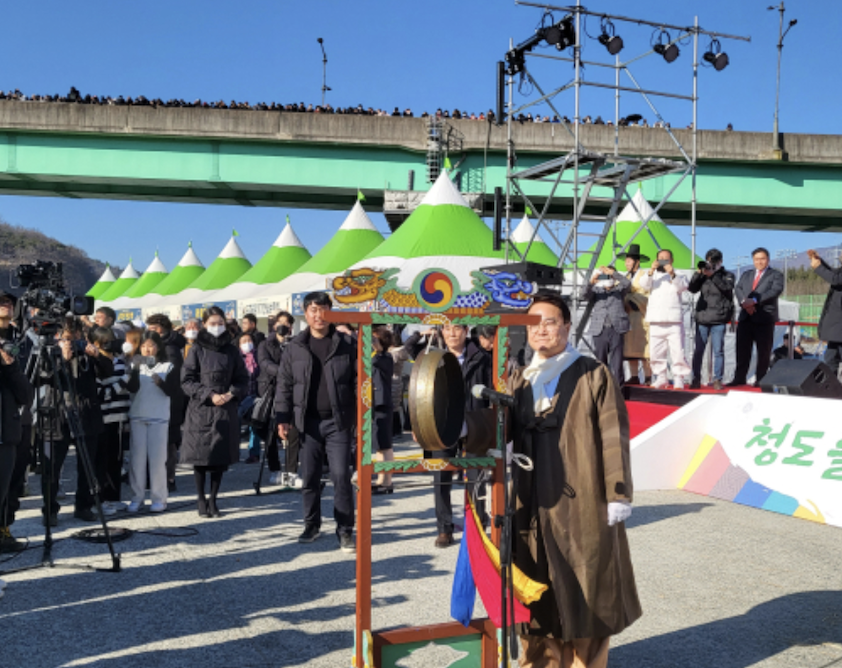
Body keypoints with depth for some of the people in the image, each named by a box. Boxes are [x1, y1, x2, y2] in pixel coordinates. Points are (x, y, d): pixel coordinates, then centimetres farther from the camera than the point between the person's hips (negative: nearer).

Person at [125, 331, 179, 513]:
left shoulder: (168, 366, 2)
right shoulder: (136, 365, 7)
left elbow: (174, 391, -4)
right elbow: (132, 388, -6)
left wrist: (160, 382, -21)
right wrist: (136, 369, -20)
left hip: (159, 418, -2)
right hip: (137, 417, 2)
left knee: (157, 459, -1)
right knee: (137, 458, 5)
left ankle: (159, 498, 6)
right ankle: (137, 497, 13)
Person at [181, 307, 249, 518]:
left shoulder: (231, 351, 8)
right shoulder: (197, 350, 1)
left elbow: (242, 380, 11)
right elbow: (186, 381, -2)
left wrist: (232, 394, -8)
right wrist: (209, 395, -12)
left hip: (226, 410, 2)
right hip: (200, 411, -2)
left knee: (221, 457, 4)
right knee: (201, 456, 0)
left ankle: (213, 499, 16)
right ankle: (201, 499, 14)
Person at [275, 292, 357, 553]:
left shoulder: (347, 344, 1)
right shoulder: (295, 347, 6)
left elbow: (359, 382, 1)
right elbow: (284, 385, 8)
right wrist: (283, 418, 1)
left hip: (338, 421, -2)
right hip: (307, 421, 2)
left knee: (341, 476, -3)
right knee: (309, 477, 9)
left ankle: (345, 530, 7)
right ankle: (311, 525, 25)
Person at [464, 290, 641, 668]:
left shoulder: (594, 375, -1)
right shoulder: (519, 382, 12)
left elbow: (613, 438, -5)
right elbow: (499, 425, -2)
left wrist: (618, 494, -9)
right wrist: (466, 426, -22)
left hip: (581, 504, -4)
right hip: (533, 505, 4)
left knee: (583, 589, 5)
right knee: (537, 591, 11)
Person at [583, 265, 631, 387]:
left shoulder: (620, 289, 17)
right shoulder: (596, 290, 18)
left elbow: (627, 283, -2)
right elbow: (585, 295, 0)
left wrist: (612, 273, -11)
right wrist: (591, 282, -18)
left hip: (616, 329, -1)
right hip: (599, 329, 1)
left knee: (617, 359, -6)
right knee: (600, 359, 3)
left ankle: (617, 385, -5)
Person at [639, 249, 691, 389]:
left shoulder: (677, 276, 16)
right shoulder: (653, 275, 18)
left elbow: (683, 286, -3)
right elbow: (644, 284, -1)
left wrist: (673, 275, -20)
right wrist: (651, 271, -18)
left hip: (674, 320, -2)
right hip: (655, 321, 2)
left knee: (677, 351, -8)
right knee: (655, 353, 2)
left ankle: (679, 379, -2)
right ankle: (660, 378, 12)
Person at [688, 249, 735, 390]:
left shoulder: (727, 275, 7)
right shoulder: (703, 276, 14)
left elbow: (727, 287, -11)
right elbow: (692, 289, 4)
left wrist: (712, 275, -17)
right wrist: (698, 273, -7)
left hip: (718, 320, -2)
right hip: (702, 318, 2)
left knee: (718, 351, -2)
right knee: (698, 350, 1)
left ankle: (717, 380, 4)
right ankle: (696, 379, 7)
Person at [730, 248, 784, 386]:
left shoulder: (776, 275, 7)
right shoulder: (746, 275, 21)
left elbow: (775, 291, -10)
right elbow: (738, 289, 7)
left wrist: (754, 300, -20)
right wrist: (744, 302, -15)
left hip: (764, 317, -4)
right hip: (746, 317, 4)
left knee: (763, 351, -1)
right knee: (742, 349, 3)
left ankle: (760, 380, 4)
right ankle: (739, 378, 8)